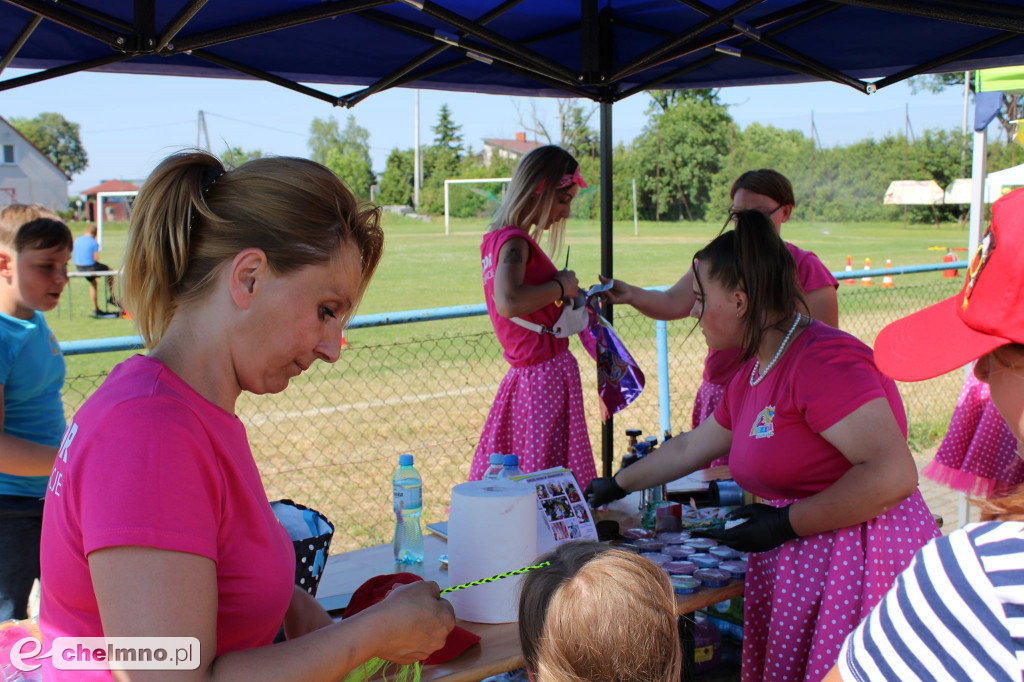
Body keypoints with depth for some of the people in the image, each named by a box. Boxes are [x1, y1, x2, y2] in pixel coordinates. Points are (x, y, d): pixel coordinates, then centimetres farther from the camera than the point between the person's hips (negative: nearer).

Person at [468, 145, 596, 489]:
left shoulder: (493, 238, 12)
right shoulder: (515, 241, -16)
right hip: (549, 373, -9)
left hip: (524, 374, 9)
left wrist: (566, 295, 14)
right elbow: (508, 303, -34)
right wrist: (560, 286, -19)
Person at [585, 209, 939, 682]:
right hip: (792, 571, 9)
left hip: (859, 564, -9)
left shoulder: (823, 359, -18)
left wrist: (783, 524, -19)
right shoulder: (751, 376, 12)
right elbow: (689, 449, 28)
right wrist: (616, 486, 35)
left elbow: (892, 474, -26)